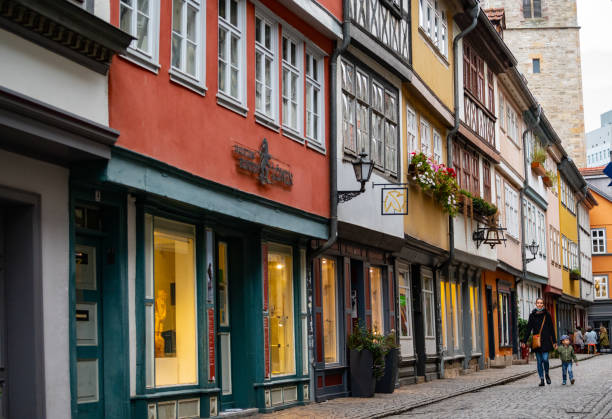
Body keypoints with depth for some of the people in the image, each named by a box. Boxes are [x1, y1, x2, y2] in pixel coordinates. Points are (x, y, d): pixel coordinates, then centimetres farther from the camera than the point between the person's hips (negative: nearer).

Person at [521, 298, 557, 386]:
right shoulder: (532, 315, 6)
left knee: (545, 359, -10)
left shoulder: (547, 315, 4)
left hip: (545, 341, -2)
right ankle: (541, 379, 8)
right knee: (539, 361, 2)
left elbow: (551, 329, 6)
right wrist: (524, 341, 2)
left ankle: (546, 374, 16)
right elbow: (528, 329, 7)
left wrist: (554, 342, 3)